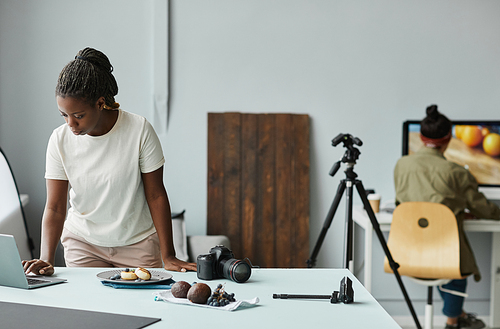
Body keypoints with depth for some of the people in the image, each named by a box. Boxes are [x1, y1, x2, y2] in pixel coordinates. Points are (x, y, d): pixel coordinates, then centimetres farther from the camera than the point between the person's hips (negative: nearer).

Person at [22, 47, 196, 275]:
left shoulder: (139, 130, -19)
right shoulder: (60, 140, -12)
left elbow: (156, 196, -13)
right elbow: (54, 207, -11)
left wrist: (168, 256, -14)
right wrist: (46, 260, -25)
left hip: (138, 242, -1)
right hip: (82, 243, 2)